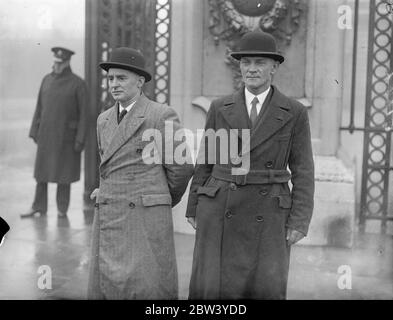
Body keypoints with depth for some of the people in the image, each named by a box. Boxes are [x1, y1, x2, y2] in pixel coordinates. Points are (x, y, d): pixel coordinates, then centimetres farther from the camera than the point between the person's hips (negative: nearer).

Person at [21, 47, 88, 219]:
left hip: (66, 135, -4)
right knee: (41, 171, 8)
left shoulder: (78, 84, -7)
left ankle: (62, 208, 16)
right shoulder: (47, 80, 7)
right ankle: (39, 207, 18)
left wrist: (80, 140, -12)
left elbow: (83, 113, -8)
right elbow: (39, 108, 11)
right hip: (46, 134, 4)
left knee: (64, 172, 3)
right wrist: (34, 132, 7)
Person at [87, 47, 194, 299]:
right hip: (109, 219, 6)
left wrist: (168, 201, 9)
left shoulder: (163, 116, -7)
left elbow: (181, 167, -4)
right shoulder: (104, 120, 14)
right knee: (106, 288, 6)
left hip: (147, 219, -6)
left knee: (149, 290, -4)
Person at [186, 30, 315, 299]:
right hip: (220, 211, 1)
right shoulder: (220, 109, 5)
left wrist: (299, 223, -7)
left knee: (266, 292, -3)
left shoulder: (294, 113, 1)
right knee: (211, 289, -2)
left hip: (268, 215, -1)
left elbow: (303, 172, -1)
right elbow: (205, 162, 9)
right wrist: (194, 210, 7)